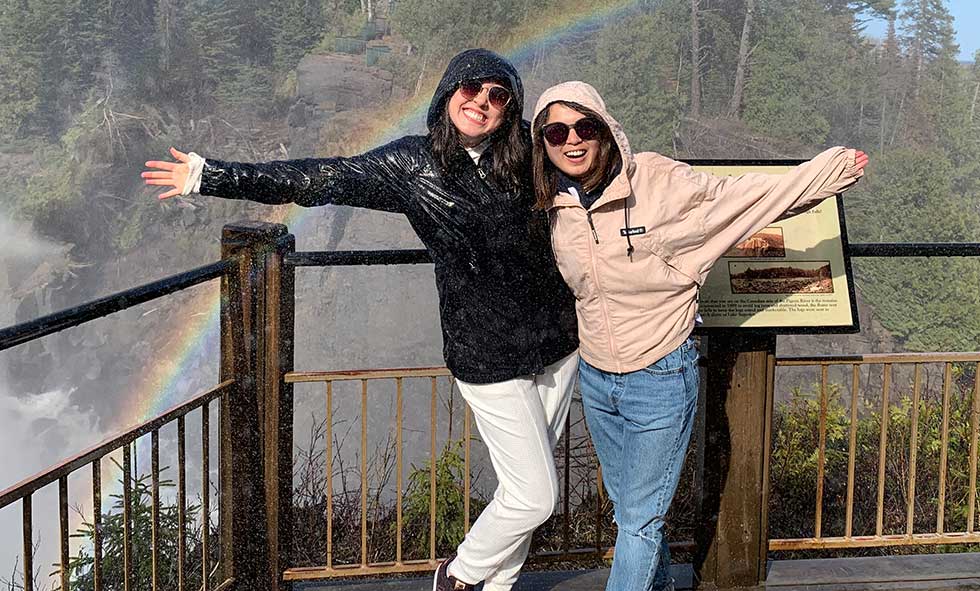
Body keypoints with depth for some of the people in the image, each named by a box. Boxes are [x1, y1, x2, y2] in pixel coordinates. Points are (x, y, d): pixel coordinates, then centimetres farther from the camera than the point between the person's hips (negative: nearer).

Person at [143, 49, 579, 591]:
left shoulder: (528, 150, -1)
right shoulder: (411, 164, -9)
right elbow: (314, 180, -6)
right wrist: (207, 176, -5)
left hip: (558, 343, 4)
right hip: (489, 358, -4)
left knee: (534, 483, 14)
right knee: (535, 496, -1)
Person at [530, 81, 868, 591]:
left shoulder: (657, 181, -20)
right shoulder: (556, 204, -5)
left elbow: (741, 195, -9)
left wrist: (836, 168, -4)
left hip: (661, 380, -5)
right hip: (595, 379, 5)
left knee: (640, 520, 3)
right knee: (626, 507, 22)